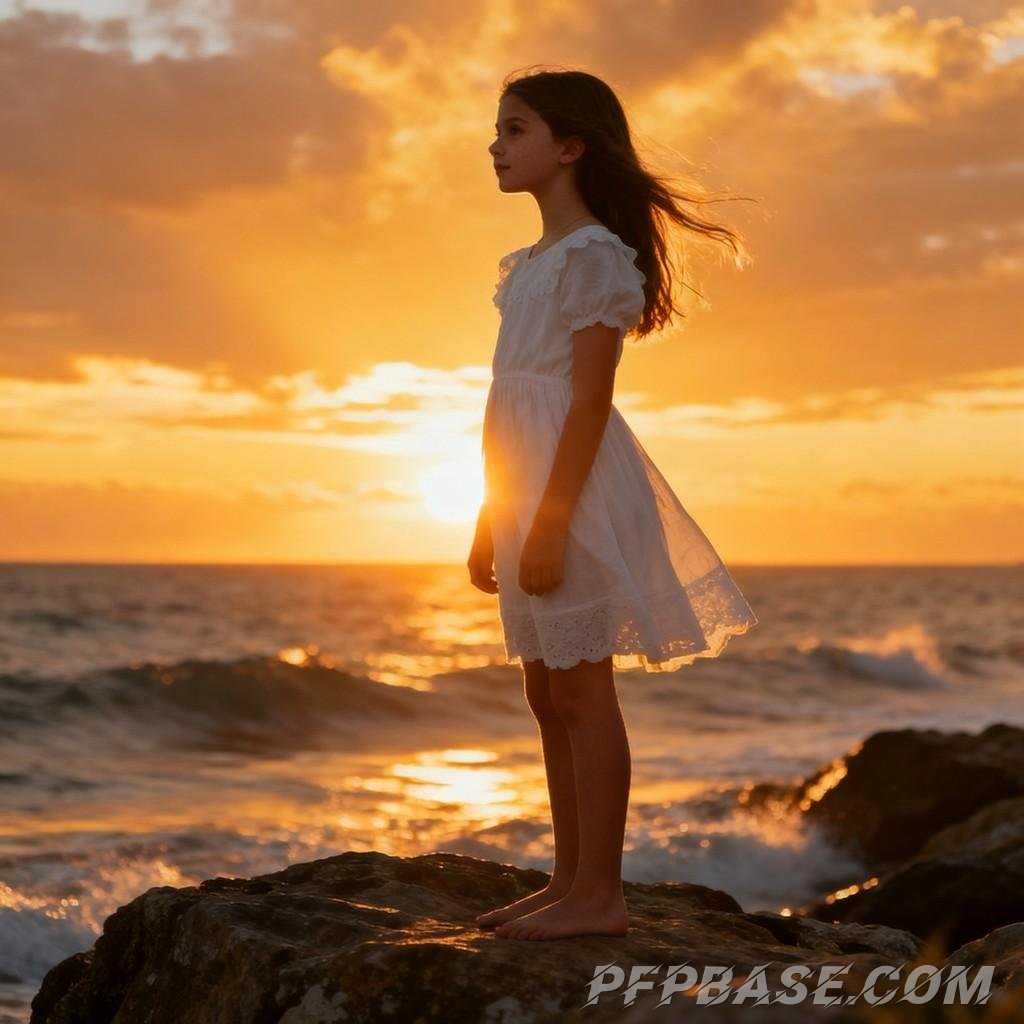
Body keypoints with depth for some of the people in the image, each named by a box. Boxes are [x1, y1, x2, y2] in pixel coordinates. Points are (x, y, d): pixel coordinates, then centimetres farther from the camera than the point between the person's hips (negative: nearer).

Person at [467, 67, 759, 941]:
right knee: (548, 695, 12)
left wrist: (549, 522, -22)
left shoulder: (594, 256, -11)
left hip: (574, 486, -10)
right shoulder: (533, 262, 18)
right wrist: (491, 521, 19)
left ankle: (600, 893, 0)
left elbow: (590, 402, -17)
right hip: (529, 490, 10)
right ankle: (571, 880, 21)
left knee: (580, 689, -6)